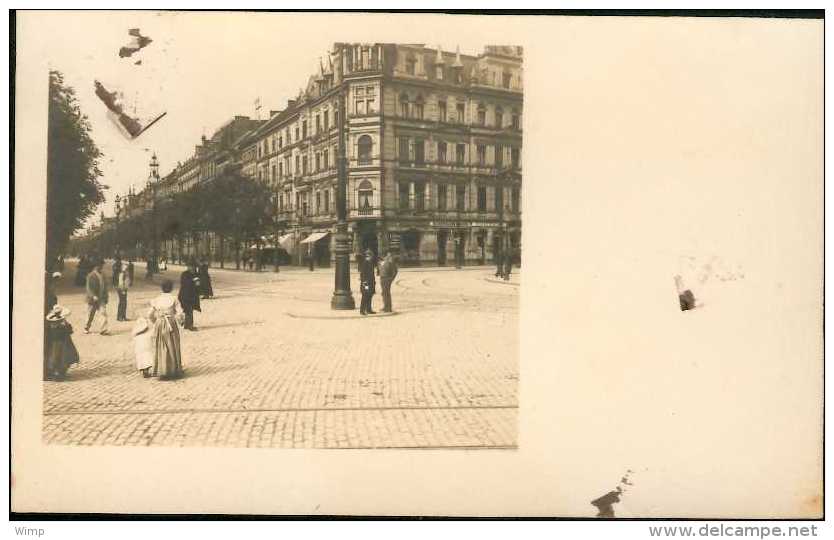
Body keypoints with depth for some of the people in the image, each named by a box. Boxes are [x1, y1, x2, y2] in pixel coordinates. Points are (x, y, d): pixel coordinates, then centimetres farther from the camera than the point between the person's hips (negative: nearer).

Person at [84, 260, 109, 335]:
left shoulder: (102, 275, 11)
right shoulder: (91, 275, -8)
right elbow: (89, 287, -13)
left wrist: (105, 296, 14)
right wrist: (93, 296, -23)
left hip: (102, 299, 5)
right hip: (93, 299, -5)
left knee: (104, 313, -9)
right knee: (90, 315, 9)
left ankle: (103, 330, -9)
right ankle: (86, 328, 26)